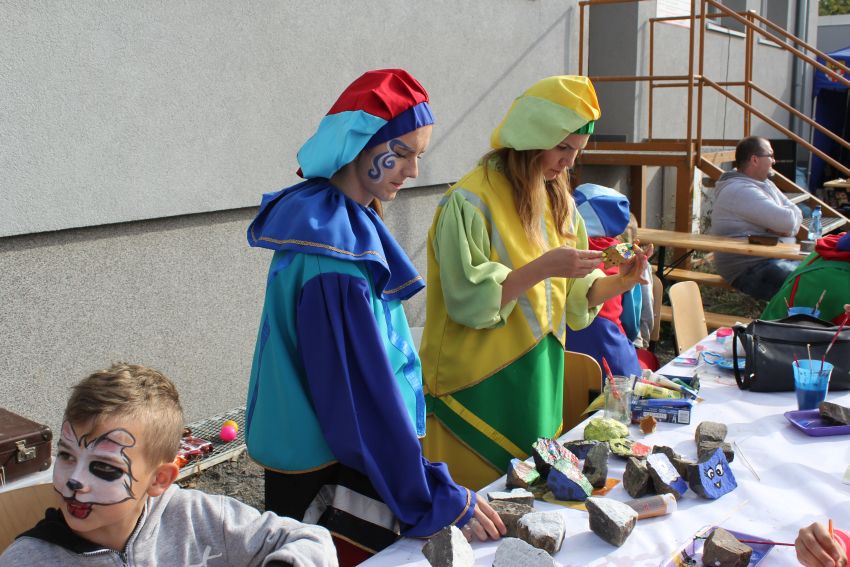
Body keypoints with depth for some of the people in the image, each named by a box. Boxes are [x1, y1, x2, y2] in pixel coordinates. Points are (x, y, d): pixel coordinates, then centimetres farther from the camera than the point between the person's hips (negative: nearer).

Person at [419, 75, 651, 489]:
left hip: (538, 382, 7)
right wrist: (543, 267, -27)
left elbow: (574, 295, 10)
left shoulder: (558, 201, 8)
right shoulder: (471, 201, -15)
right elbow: (470, 300, -20)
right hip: (481, 389, -7)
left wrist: (615, 284, -8)